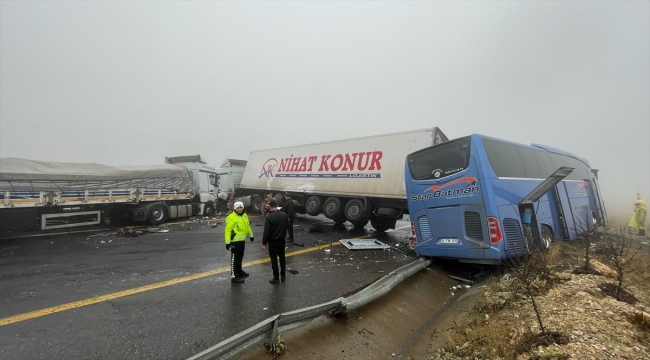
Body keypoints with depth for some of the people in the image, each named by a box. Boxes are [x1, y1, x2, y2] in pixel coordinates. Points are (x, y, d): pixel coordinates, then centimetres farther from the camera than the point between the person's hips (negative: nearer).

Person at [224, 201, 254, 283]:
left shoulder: (244, 216, 9)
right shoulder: (231, 217, -17)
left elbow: (247, 226, 22)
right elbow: (227, 230, -20)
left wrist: (251, 235, 27)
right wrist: (227, 242, -24)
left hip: (242, 240, 8)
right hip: (235, 241, -8)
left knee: (240, 257, 21)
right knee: (234, 258, -2)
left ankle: (239, 271, 38)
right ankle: (233, 276, 5)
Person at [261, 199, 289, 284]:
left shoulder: (269, 217, -20)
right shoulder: (284, 215, -3)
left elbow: (266, 232, -20)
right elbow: (287, 226, 10)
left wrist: (264, 243, -12)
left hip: (273, 241, -5)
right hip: (282, 240, 5)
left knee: (274, 260, 5)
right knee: (282, 258, 17)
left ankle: (276, 278, 11)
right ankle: (282, 276, 27)